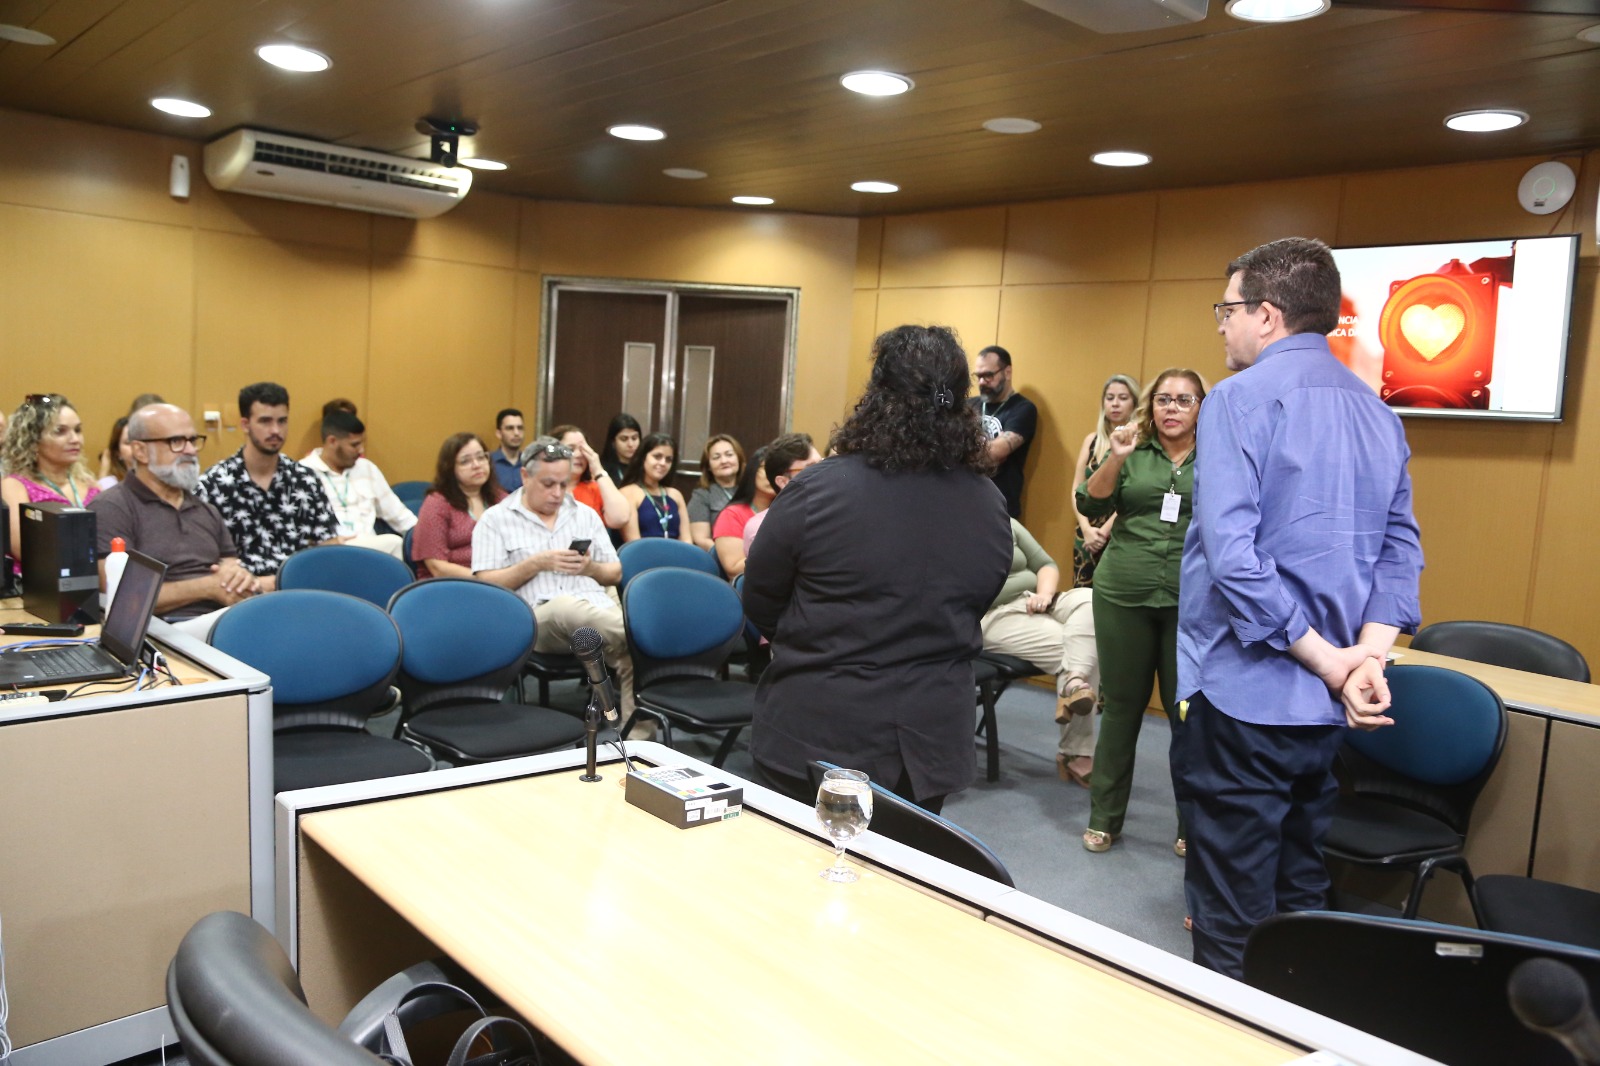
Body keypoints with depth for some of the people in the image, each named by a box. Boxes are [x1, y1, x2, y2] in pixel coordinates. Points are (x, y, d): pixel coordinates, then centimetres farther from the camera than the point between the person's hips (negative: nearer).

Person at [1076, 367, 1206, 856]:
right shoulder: (1133, 455, 7)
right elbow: (1091, 505, -3)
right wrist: (1115, 457, -15)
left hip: (1191, 603, -1)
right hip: (1123, 596, 2)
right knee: (1120, 708, 10)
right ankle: (1103, 817, 23)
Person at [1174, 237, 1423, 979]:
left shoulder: (1241, 398, -12)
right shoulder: (1376, 411, 12)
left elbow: (1231, 555, -23)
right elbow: (1401, 547, 6)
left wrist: (1328, 661, -16)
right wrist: (1369, 654, -6)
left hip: (1241, 693, -7)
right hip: (1326, 704, 8)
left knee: (1231, 923, 3)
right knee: (1299, 898, 20)